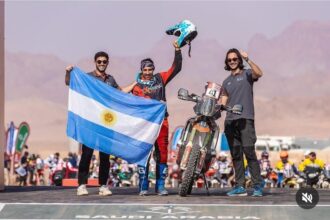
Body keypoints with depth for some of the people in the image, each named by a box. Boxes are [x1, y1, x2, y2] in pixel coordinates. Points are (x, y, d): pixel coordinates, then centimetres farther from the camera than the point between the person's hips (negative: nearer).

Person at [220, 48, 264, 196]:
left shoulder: (247, 74, 8)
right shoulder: (226, 82, 24)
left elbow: (259, 73, -15)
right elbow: (223, 101, 17)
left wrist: (248, 60, -22)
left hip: (245, 118, -6)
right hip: (230, 120, 6)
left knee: (249, 151, -14)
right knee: (236, 155, 4)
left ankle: (257, 186, -14)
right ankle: (240, 186, 7)